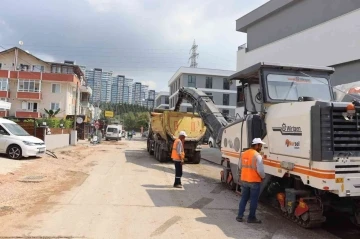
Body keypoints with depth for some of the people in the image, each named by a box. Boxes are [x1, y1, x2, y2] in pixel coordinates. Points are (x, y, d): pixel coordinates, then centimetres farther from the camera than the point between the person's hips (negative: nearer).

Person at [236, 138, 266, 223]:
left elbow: (240, 166, 14)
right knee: (254, 200, 8)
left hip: (244, 180, 6)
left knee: (244, 199, 16)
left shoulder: (244, 154, 4)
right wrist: (263, 177, 0)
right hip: (254, 181, -6)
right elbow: (260, 170, -19)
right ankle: (251, 217, 17)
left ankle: (239, 216, 19)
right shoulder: (257, 156, -18)